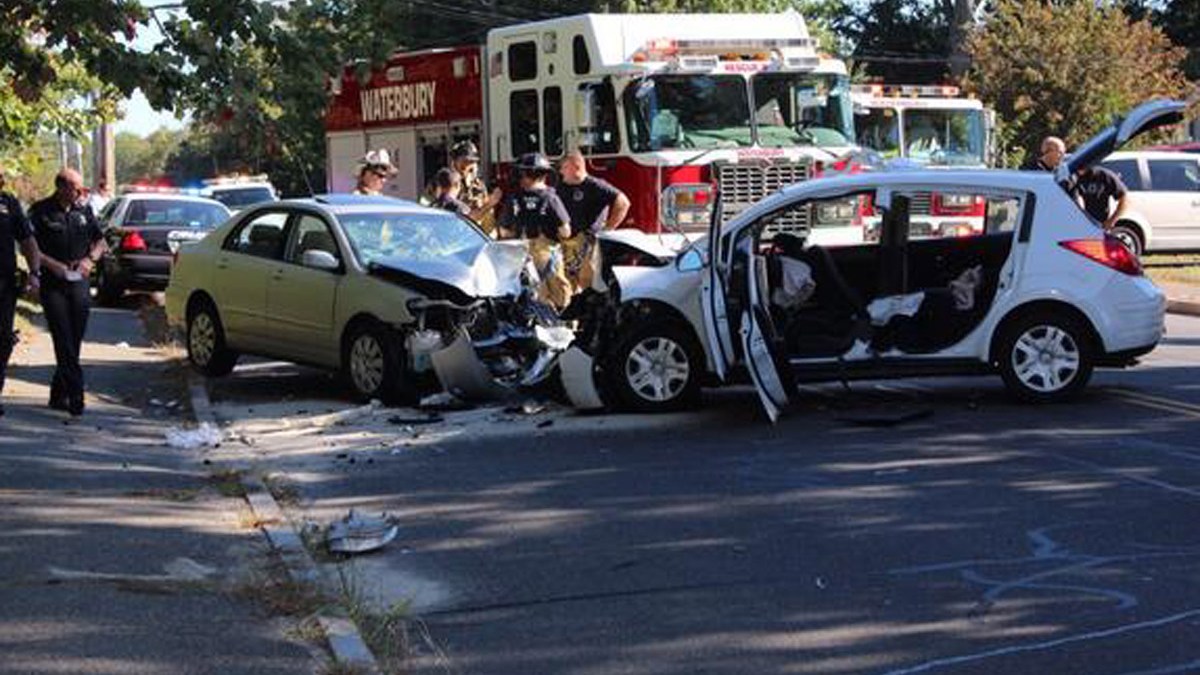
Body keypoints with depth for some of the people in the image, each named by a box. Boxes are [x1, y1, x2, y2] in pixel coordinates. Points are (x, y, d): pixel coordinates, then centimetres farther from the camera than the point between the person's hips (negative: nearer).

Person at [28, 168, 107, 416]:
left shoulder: (84, 211, 11)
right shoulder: (41, 212, -3)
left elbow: (101, 241, 19)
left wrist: (90, 259, 0)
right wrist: (53, 264, -17)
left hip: (79, 284, 5)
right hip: (53, 284, -5)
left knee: (74, 341, 5)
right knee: (64, 341, -11)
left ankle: (59, 395, 17)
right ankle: (75, 395, -15)